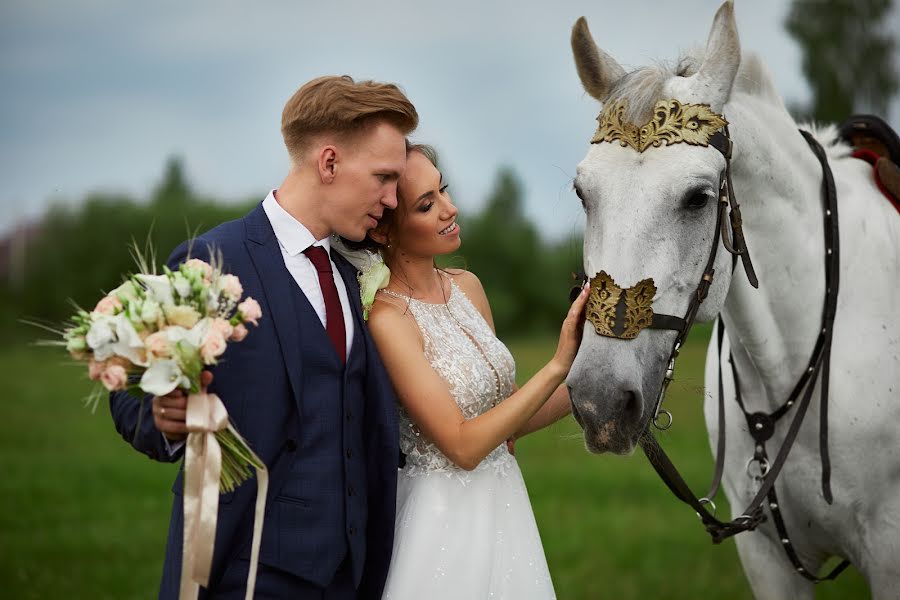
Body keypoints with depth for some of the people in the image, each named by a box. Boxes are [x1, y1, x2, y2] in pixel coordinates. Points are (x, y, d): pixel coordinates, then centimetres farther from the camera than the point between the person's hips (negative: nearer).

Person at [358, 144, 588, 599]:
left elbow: (505, 415, 8)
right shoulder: (385, 317, -19)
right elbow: (462, 445, -21)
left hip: (505, 504, 7)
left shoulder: (467, 287, 3)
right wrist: (558, 365, -23)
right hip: (445, 519, -7)